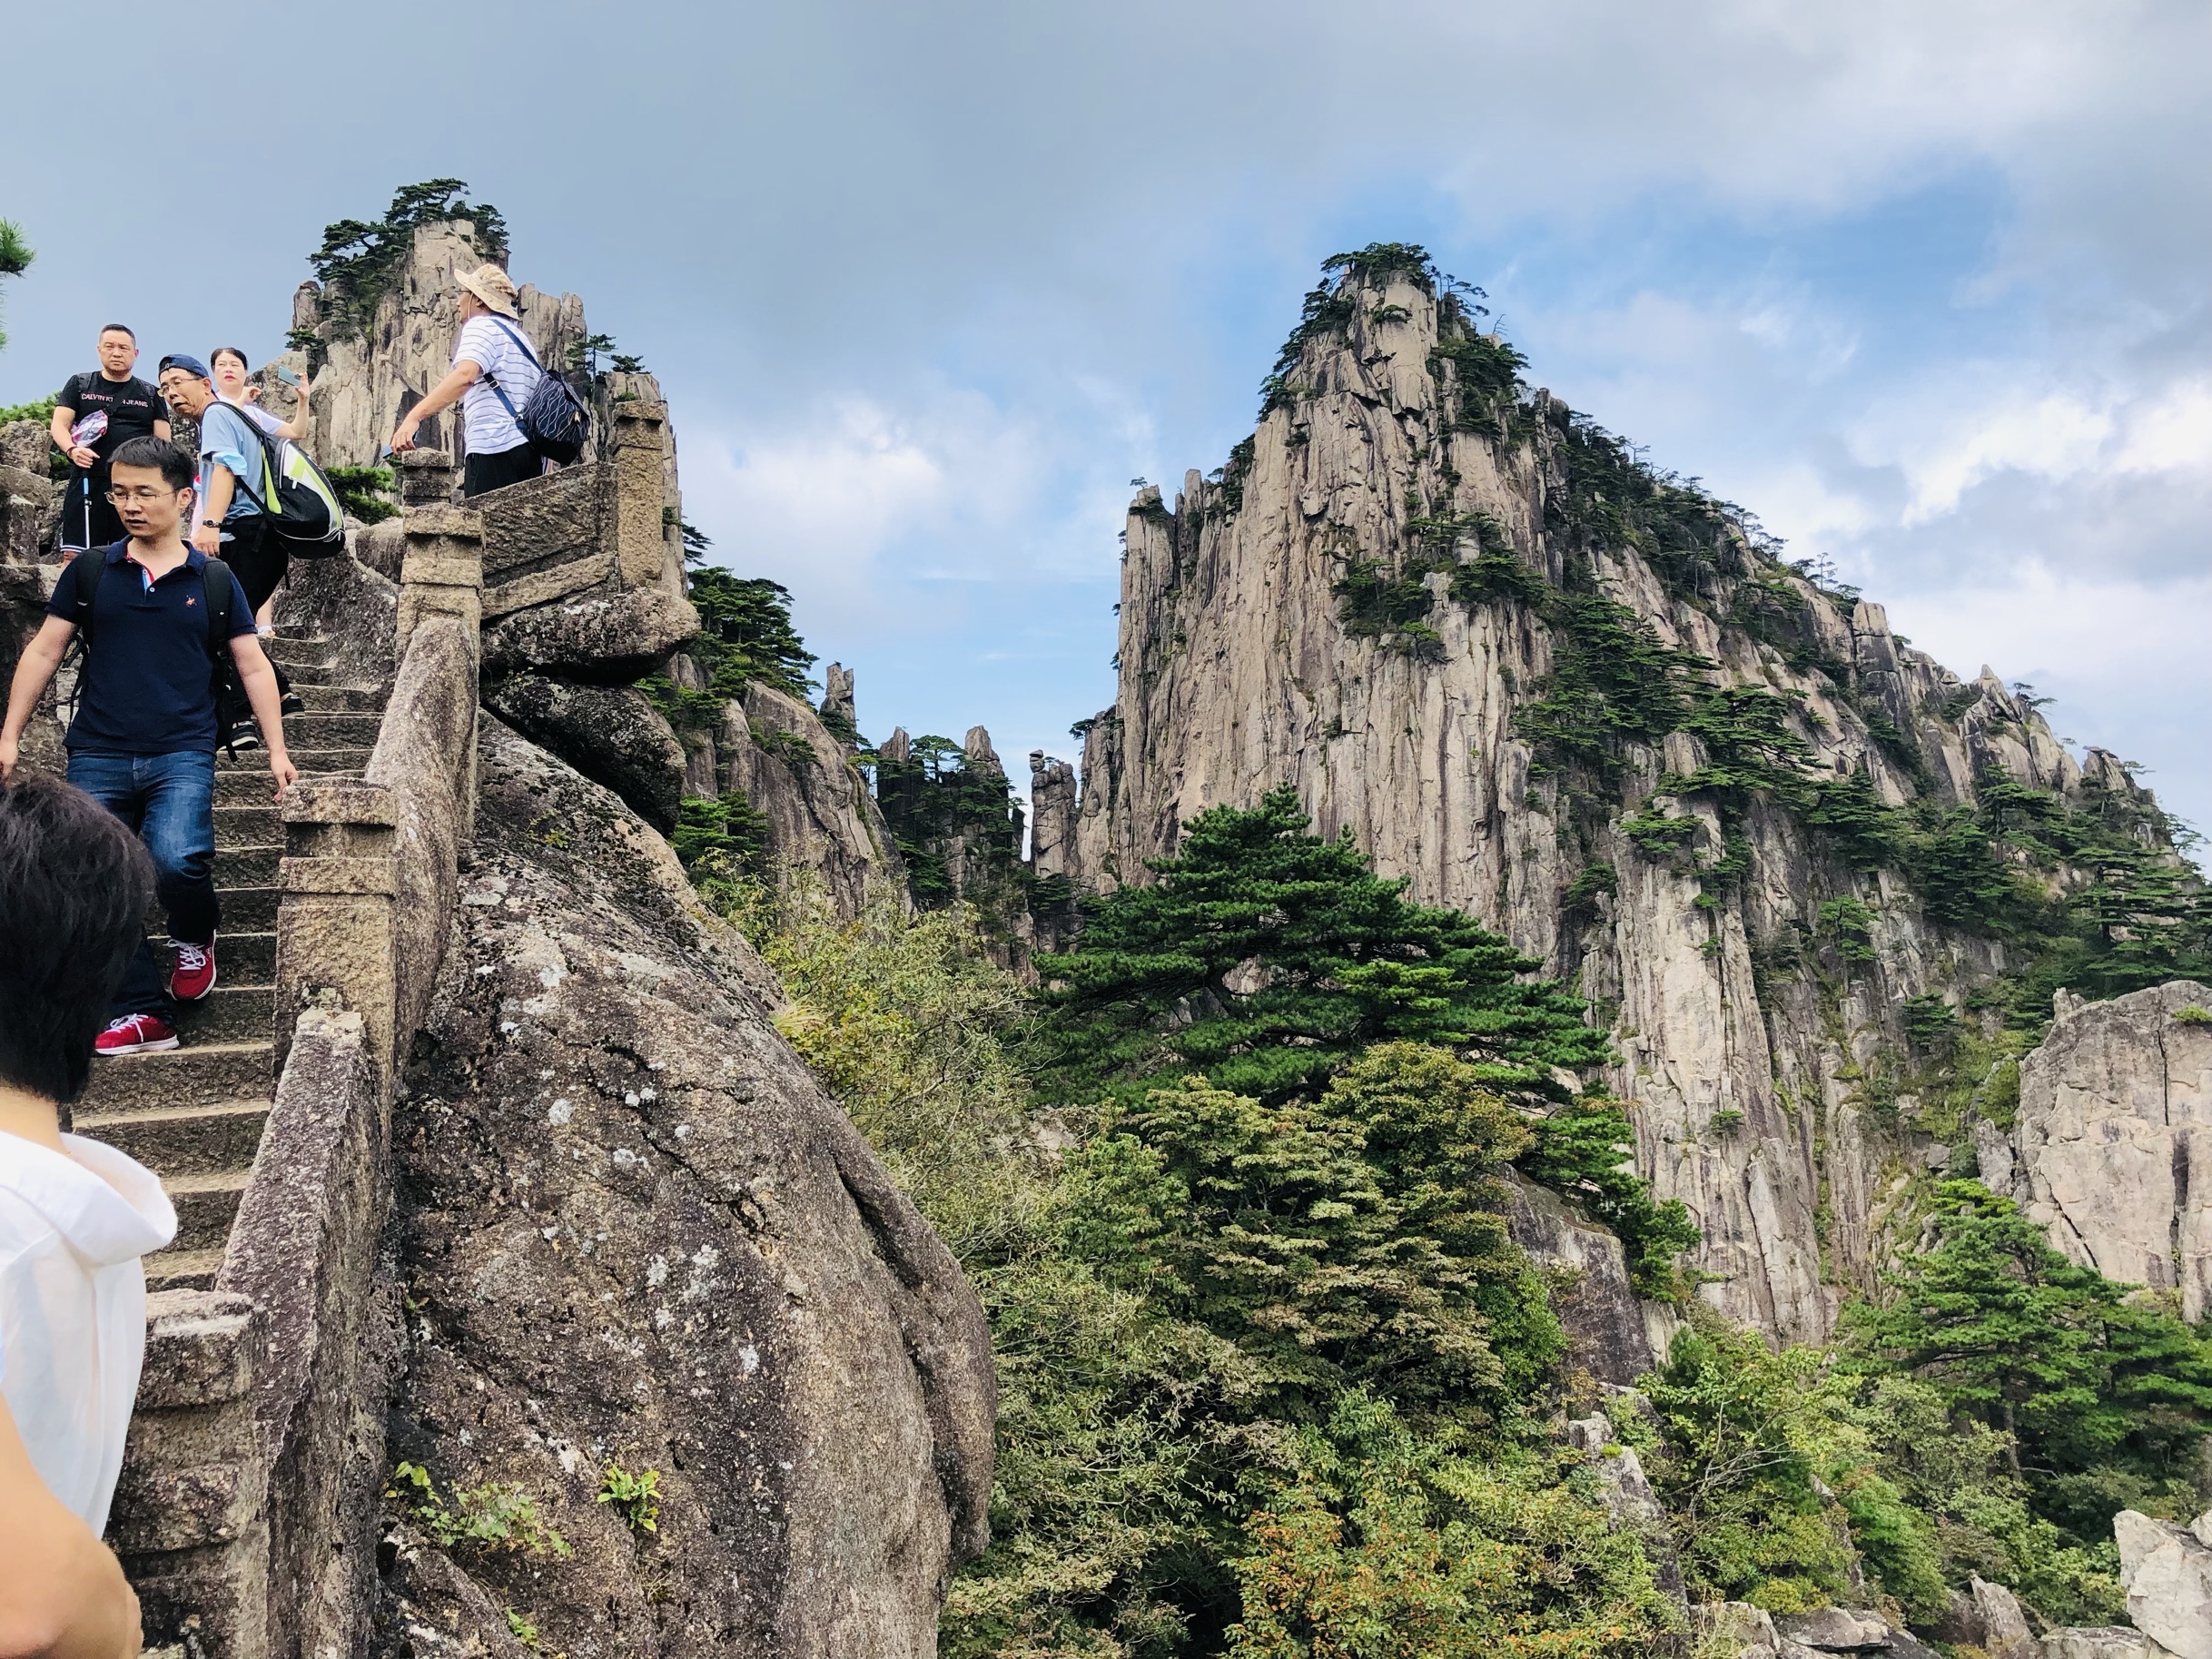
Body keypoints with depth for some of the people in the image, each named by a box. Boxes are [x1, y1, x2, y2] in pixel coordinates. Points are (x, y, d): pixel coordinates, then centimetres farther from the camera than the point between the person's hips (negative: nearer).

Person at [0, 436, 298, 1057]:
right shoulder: (90, 572, 7)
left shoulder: (213, 579, 5)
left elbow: (253, 667, 7)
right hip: (98, 757, 3)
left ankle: (195, 937, 9)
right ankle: (141, 1014, 9)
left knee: (177, 862, -25)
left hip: (182, 754, -3)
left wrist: (277, 749, 2)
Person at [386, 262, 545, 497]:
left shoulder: (482, 326, 1)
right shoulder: (519, 337, 28)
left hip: (496, 448, -9)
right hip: (530, 450, 9)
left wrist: (413, 417, -28)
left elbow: (465, 375, -20)